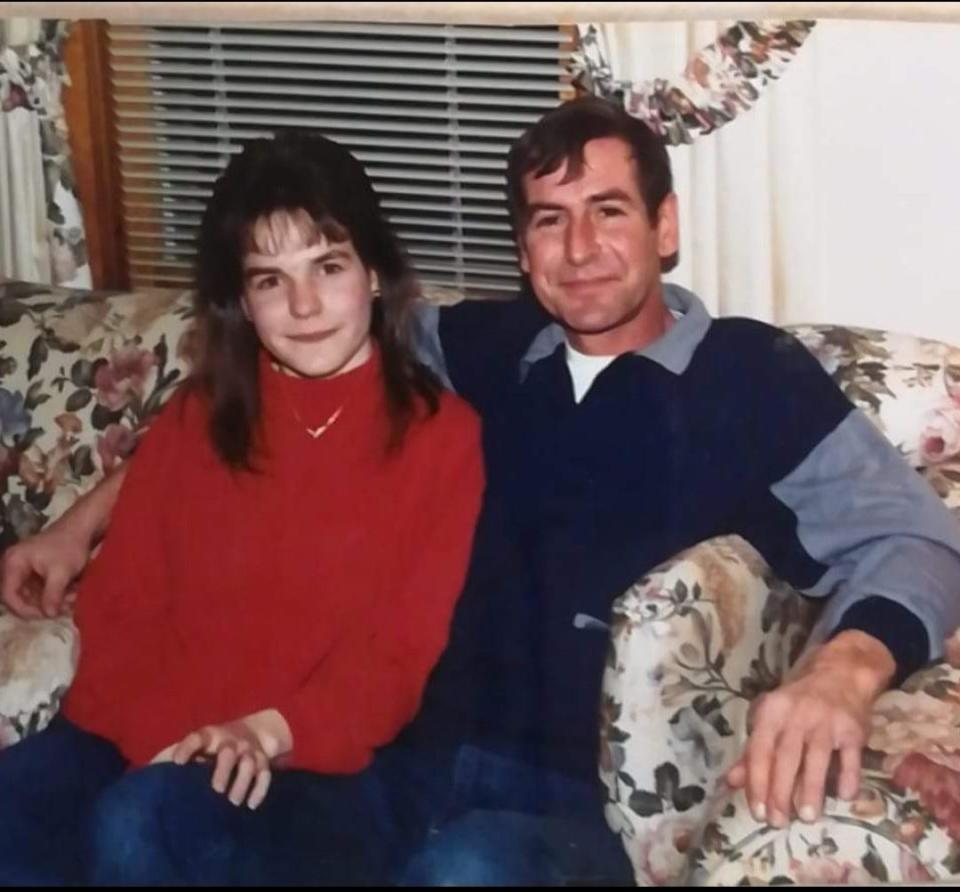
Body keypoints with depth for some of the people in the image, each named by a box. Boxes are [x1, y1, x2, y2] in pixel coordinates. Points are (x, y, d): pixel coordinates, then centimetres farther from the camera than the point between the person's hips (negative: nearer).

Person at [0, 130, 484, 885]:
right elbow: (119, 604, 9)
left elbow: (404, 647, -2)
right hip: (150, 742, 4)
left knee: (139, 823, -35)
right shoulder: (193, 419, 16)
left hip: (316, 767, -3)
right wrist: (166, 733, -11)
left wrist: (273, 733, -18)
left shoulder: (442, 435, 4)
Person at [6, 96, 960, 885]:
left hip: (590, 800, -4)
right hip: (419, 765, 4)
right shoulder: (478, 348, 15)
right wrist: (89, 517, 21)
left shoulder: (753, 377, 3)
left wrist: (844, 669, -28)